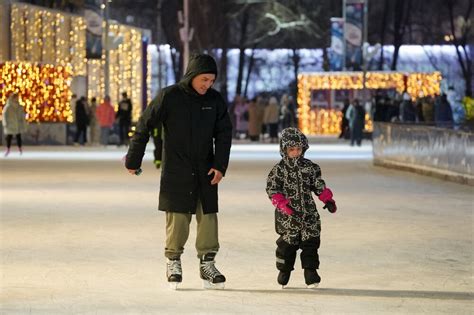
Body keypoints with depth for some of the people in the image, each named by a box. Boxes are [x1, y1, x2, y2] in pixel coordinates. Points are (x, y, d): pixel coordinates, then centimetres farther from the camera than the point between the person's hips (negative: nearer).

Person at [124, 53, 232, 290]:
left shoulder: (215, 100, 3)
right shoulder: (169, 97, -9)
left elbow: (224, 133, 6)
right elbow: (144, 127, -3)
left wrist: (220, 165, -5)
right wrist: (133, 161, -1)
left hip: (205, 172, 3)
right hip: (176, 171, -3)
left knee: (208, 216, 0)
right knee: (177, 217, -4)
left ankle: (207, 264, 8)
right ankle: (173, 262, 9)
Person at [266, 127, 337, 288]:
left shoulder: (310, 167, 6)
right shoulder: (279, 169, -4)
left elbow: (319, 186, 13)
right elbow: (272, 190, -8)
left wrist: (328, 199, 1)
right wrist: (283, 204, -21)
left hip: (309, 213, 3)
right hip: (287, 216, -3)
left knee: (310, 242, 1)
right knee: (287, 242, 3)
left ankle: (311, 271, 7)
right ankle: (284, 271, 19)